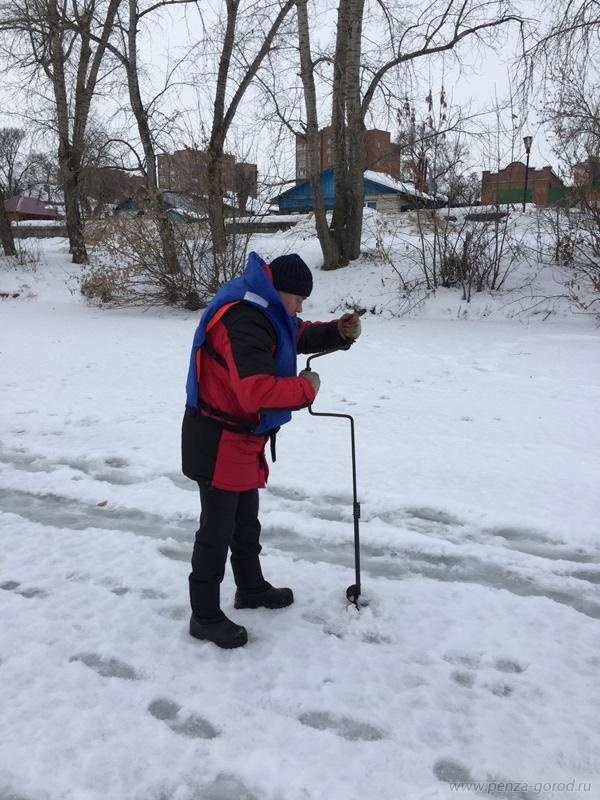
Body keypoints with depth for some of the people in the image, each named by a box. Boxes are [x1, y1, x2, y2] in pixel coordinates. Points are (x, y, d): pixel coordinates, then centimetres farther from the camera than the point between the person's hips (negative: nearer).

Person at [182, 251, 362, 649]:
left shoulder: (265, 309, 6)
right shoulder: (245, 321, -28)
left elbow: (299, 336, 18)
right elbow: (256, 392, -36)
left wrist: (340, 332, -1)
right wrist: (306, 388, -20)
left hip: (240, 439, 10)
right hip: (219, 442, -10)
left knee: (246, 519, 24)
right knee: (218, 529, 3)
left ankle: (252, 588, 43)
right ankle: (205, 616, 19)